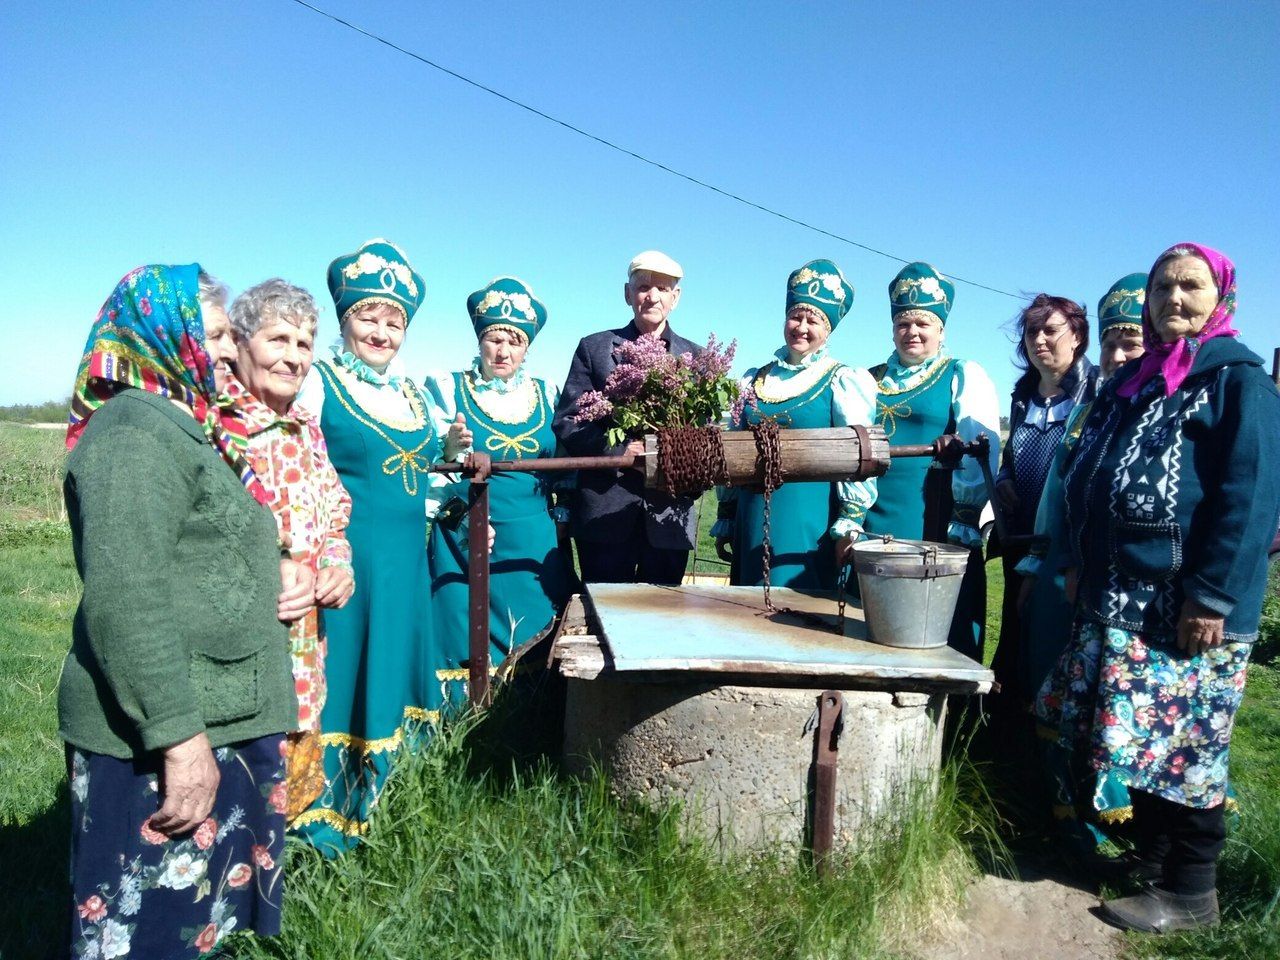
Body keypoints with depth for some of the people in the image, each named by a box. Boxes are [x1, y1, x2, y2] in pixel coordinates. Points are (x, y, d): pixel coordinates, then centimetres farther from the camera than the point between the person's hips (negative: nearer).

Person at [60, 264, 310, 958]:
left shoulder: (185, 426, 16)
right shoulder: (134, 429, -15)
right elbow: (124, 599, -25)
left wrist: (277, 570, 8)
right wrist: (180, 736, -25)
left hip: (226, 720, 10)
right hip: (165, 739, -10)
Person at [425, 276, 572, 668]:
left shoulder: (545, 394, 10)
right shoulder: (448, 388, 1)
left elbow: (563, 467, 17)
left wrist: (562, 516, 6)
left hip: (534, 546, 3)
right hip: (464, 544, -2)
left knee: (534, 646, 5)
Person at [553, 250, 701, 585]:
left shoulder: (695, 357, 13)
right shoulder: (594, 348, 9)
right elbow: (565, 422, 2)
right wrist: (621, 450, -13)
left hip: (669, 515, 2)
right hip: (604, 512, -1)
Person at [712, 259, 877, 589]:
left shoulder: (843, 381, -1)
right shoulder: (754, 380, 13)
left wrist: (849, 525, -14)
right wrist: (725, 521, 16)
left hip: (808, 529, -4)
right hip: (753, 523, 5)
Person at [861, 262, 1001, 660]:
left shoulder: (965, 379, 4)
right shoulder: (871, 381, 18)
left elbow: (981, 454, -6)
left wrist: (962, 528, -14)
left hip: (933, 538, -4)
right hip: (870, 536, 5)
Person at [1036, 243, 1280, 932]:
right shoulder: (1130, 381, 17)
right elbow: (1085, 480, 21)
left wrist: (1214, 596, -20)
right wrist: (1078, 564, 16)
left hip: (1187, 610, -7)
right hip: (1117, 598, 7)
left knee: (1179, 746, 1)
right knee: (1133, 741, 13)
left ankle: (1189, 894, 17)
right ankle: (1153, 858, 30)